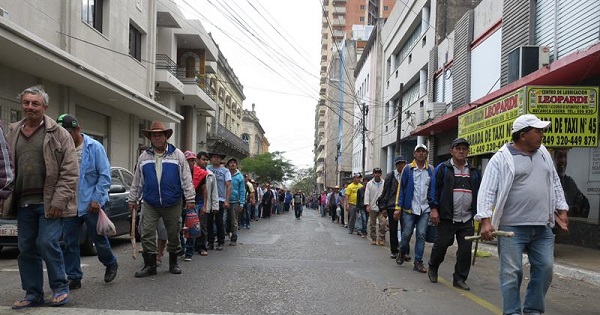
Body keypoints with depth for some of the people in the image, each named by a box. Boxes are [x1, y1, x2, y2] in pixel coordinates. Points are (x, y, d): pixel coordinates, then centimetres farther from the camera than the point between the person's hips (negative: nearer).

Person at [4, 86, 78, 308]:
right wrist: (6, 198, 8)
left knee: (47, 243, -9)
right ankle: (33, 294, 22)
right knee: (26, 249, 9)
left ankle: (60, 288, 11)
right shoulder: (12, 133, 12)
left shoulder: (58, 134, -3)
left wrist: (58, 201, -14)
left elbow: (70, 172, -8)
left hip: (49, 203, -5)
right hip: (23, 203, 5)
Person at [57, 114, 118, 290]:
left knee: (99, 239, 10)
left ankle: (111, 264, 35)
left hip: (91, 204, -3)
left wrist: (96, 199, -13)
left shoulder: (94, 147, -8)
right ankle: (74, 278, 19)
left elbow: (104, 175, -8)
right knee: (69, 243, 6)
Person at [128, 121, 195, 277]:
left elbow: (186, 178, -1)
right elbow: (137, 181, 14)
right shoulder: (144, 156, 8)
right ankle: (150, 265, 9)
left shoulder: (177, 154, 1)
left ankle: (173, 263, 25)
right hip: (150, 204, 2)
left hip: (172, 204, -1)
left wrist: (190, 198, -5)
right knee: (147, 235, -2)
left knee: (173, 234, 9)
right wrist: (132, 199, 14)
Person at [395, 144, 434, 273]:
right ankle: (402, 253, 31)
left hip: (425, 209, 2)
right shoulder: (408, 169, 2)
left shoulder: (431, 170, 7)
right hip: (409, 208, -1)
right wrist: (398, 207, -5)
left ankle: (418, 262, 10)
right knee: (406, 234, 4)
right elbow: (401, 188, 1)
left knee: (421, 235, 1)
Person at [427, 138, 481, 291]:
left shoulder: (473, 172, 14)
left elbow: (478, 193, 18)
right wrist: (433, 209, -11)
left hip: (467, 219, 4)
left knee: (465, 250, 3)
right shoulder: (442, 168, 0)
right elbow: (434, 189, -4)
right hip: (446, 218, -4)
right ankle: (432, 268, 29)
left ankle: (459, 278, 15)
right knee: (441, 245, 4)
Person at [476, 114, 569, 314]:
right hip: (512, 227, -6)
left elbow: (555, 183, 22)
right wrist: (485, 220, -21)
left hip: (543, 226, 6)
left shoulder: (543, 153, 12)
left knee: (544, 269, 9)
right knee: (511, 272, -1)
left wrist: (561, 209, 18)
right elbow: (487, 191, -13)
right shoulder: (501, 158, -8)